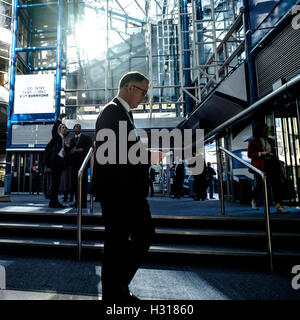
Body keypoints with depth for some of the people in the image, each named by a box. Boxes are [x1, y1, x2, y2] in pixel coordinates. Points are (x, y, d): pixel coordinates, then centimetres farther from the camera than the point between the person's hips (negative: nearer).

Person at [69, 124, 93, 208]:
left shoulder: (86, 138, 8)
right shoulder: (72, 139, 22)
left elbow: (91, 148, -2)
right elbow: (69, 151, 20)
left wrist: (82, 150, -14)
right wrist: (70, 151, -1)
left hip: (82, 162, -5)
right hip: (74, 162, 5)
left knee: (83, 181, -7)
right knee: (75, 181, 4)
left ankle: (83, 202, -4)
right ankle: (77, 201, 12)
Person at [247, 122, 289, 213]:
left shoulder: (270, 140, 17)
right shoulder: (253, 142, -1)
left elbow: (274, 152, 23)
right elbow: (249, 154, -5)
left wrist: (276, 161, 10)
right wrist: (261, 153, -16)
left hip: (271, 164, 5)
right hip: (260, 166, -5)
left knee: (276, 184, -5)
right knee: (260, 184, 2)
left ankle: (278, 206, -3)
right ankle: (254, 201, 28)